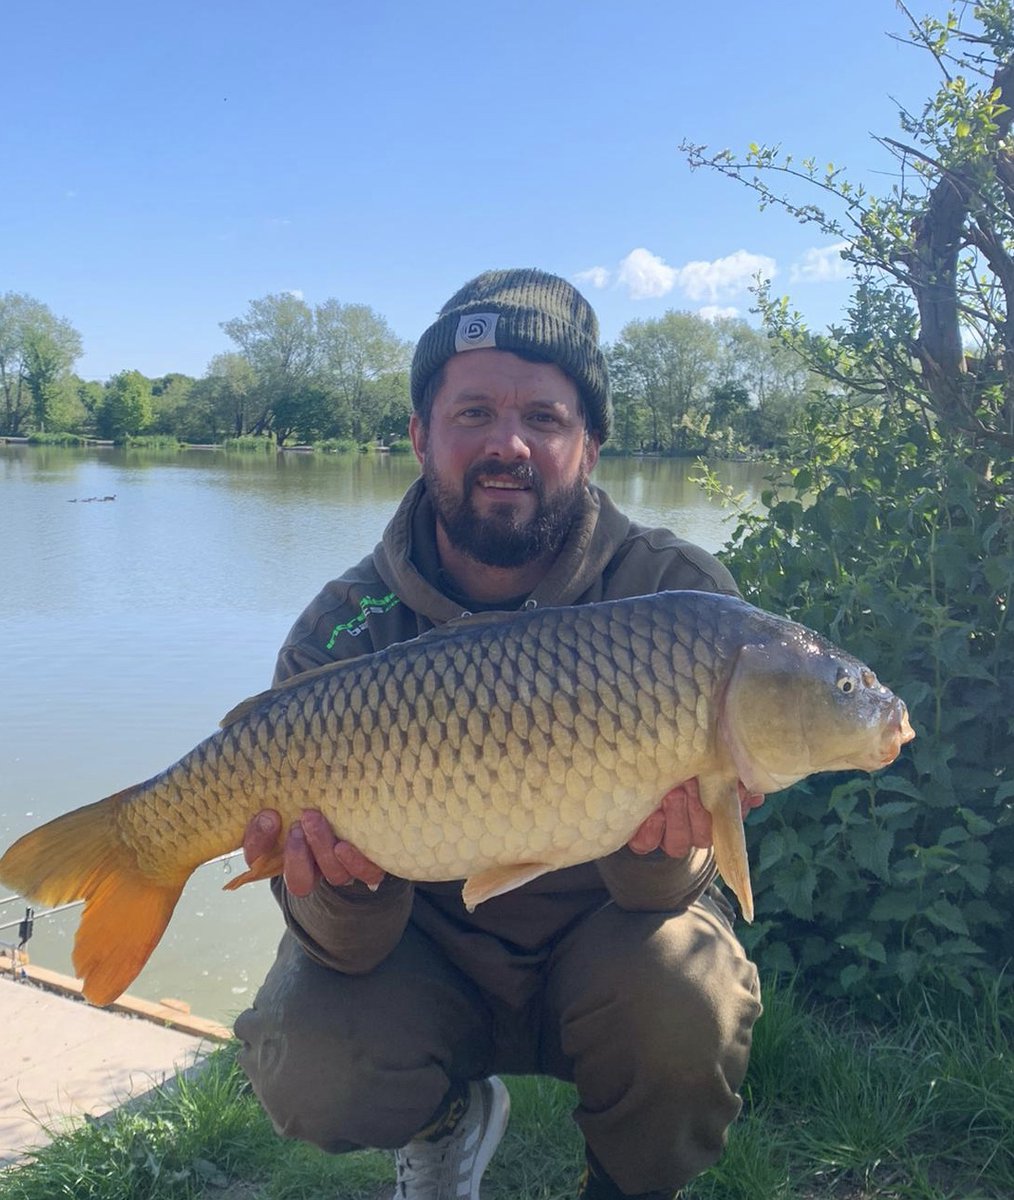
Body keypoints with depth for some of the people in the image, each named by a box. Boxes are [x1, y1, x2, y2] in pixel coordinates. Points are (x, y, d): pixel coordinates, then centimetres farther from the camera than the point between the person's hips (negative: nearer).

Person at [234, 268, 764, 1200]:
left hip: (597, 950, 0)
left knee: (684, 998, -30)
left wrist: (662, 849, -42)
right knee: (307, 1073, -26)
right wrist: (346, 890, -42)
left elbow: (657, 892, -19)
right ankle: (450, 1122, 13)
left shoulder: (675, 593, -18)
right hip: (429, 958, 1)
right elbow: (354, 947, -18)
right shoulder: (347, 628, -16)